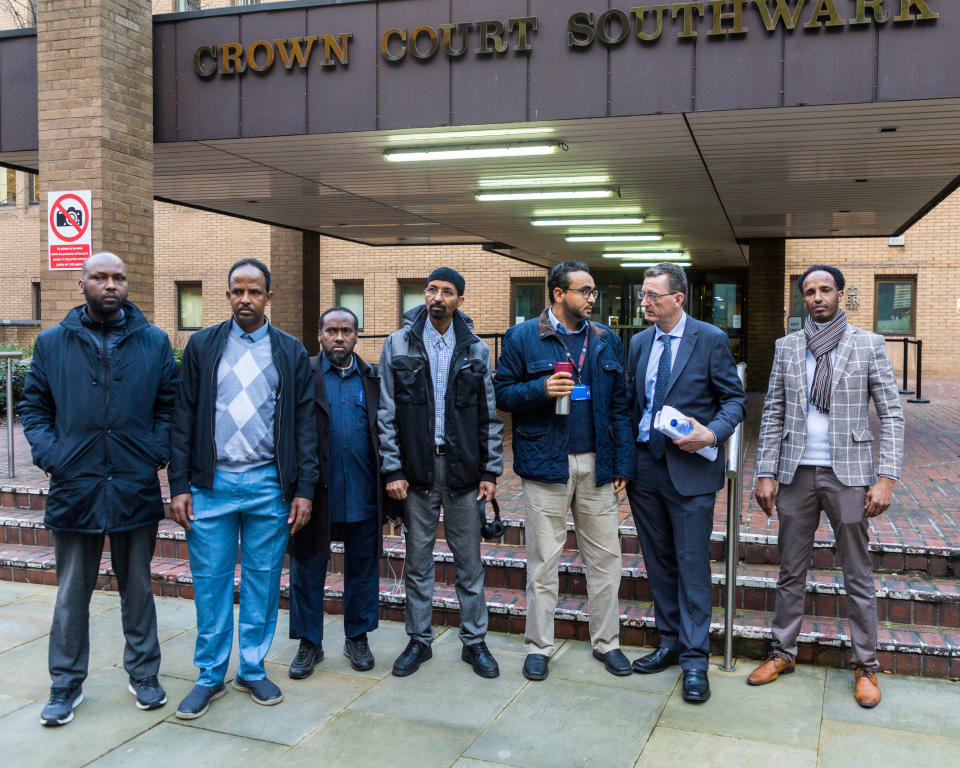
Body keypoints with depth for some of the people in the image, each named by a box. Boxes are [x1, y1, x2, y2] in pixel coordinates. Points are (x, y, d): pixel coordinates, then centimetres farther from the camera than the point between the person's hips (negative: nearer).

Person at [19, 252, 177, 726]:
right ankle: (66, 685, 25)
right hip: (74, 487, 0)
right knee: (71, 595, 10)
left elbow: (170, 404, 6)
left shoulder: (154, 342, 4)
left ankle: (143, 674, 29)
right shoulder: (52, 343, 4)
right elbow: (33, 406, 8)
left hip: (136, 489, 0)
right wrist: (48, 454, -6)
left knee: (137, 588, 14)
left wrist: (158, 453, -6)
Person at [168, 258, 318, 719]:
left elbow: (305, 424, 5)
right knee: (210, 580, 5)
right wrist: (179, 485, -2)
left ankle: (253, 669, 23)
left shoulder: (291, 352, 6)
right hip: (211, 484, 0)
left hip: (269, 484, 0)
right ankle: (210, 676, 20)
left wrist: (304, 489, -1)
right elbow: (183, 417, 4)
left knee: (263, 580, 8)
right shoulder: (202, 346, 6)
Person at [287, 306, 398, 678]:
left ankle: (357, 638, 28)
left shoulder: (373, 378, 8)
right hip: (316, 495, -1)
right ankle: (309, 644, 23)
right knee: (307, 571, 7)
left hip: (363, 496, 2)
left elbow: (386, 436, 8)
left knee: (363, 571, 11)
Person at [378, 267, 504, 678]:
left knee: (469, 560, 7)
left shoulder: (475, 350, 5)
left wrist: (491, 471, 0)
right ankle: (419, 640, 23)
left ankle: (474, 640, 20)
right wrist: (393, 470, -6)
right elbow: (387, 414, 0)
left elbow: (489, 416, 6)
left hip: (462, 467, 1)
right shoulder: (399, 344, 2)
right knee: (418, 559, 9)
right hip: (417, 467, 0)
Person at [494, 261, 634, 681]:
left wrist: (623, 463, 3)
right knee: (543, 561, 6)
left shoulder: (606, 340, 9)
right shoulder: (522, 338, -1)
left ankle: (606, 642, 25)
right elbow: (503, 394, -1)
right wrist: (541, 389, -19)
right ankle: (538, 647, 20)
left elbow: (620, 405, 9)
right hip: (546, 463, -3)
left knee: (606, 557, 9)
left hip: (597, 465, 3)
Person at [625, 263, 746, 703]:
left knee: (692, 566, -1)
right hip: (645, 467, 5)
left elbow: (735, 399, -2)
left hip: (690, 469, -5)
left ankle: (695, 659, 10)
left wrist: (712, 434, -20)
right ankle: (670, 644, 28)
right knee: (658, 563, 14)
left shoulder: (711, 340, -5)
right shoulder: (639, 343, 10)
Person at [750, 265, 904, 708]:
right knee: (791, 572, 11)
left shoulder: (868, 345, 0)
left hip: (848, 474, -2)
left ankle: (864, 666, 21)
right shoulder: (787, 347, 6)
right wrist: (765, 474, 0)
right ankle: (782, 653, 25)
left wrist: (886, 477, -10)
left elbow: (891, 413, -2)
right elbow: (772, 414, 7)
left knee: (858, 576, 7)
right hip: (796, 474, 2)